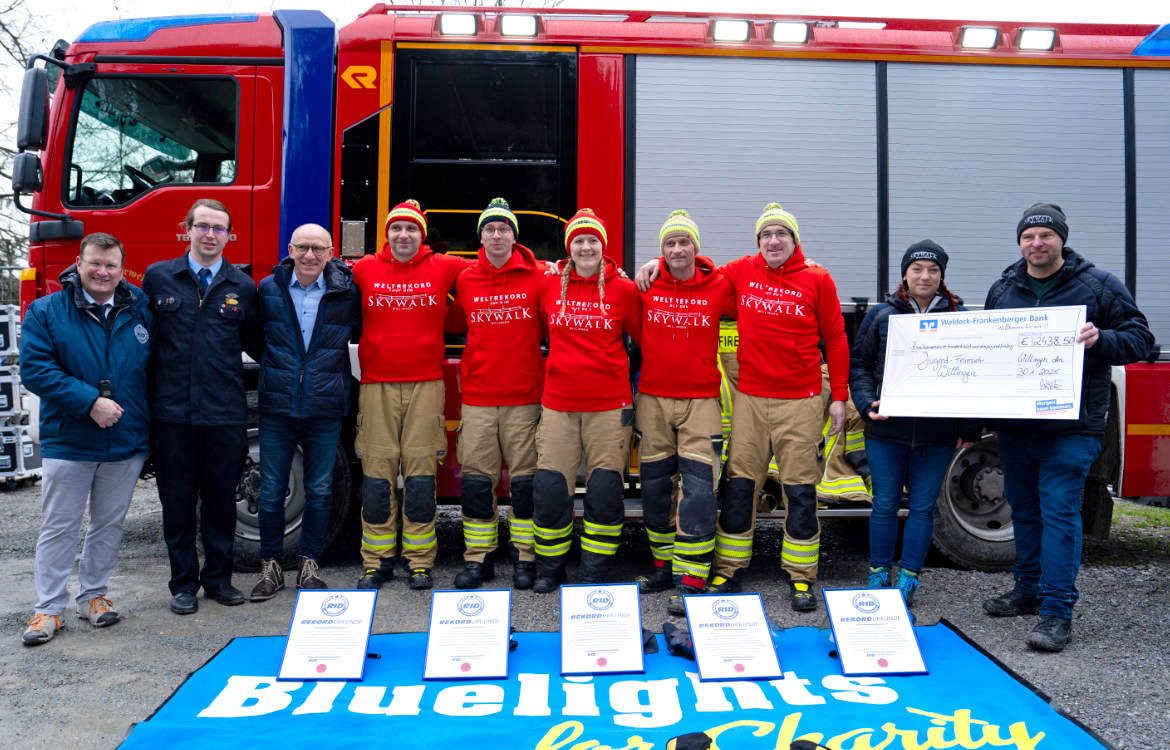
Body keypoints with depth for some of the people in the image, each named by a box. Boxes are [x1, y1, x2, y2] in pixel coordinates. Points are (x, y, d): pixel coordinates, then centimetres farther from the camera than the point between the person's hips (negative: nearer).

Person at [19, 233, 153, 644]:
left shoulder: (140, 311, 3)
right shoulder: (46, 312, -3)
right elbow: (35, 369, -11)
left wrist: (148, 418, 1)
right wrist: (89, 402, -20)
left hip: (127, 441, 2)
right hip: (68, 441, -2)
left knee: (109, 524, 13)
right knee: (59, 527, 5)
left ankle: (93, 595, 27)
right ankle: (49, 607, 15)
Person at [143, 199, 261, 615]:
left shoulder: (242, 286, 6)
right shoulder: (157, 276, 5)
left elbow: (255, 344, 14)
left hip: (226, 413, 1)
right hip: (171, 412, 0)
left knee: (221, 499, 10)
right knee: (178, 501, 8)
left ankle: (218, 578, 25)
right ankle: (184, 583, 22)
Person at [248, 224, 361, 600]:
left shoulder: (347, 291, 0)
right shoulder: (269, 288, 3)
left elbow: (364, 335, 10)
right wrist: (276, 371, 8)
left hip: (325, 410, 0)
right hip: (277, 407, 1)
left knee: (319, 491, 9)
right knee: (271, 491, 6)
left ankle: (308, 564, 24)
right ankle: (271, 566, 21)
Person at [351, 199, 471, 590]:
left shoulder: (443, 268, 7)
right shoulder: (363, 270, 9)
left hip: (426, 385, -1)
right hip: (376, 385, 1)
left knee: (420, 472, -1)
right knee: (377, 472, 2)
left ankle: (420, 561, 9)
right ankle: (377, 560, 12)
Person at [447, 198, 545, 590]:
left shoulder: (538, 276, 0)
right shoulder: (464, 280, 7)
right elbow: (454, 324, 21)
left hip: (525, 396, -2)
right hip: (477, 396, 2)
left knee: (525, 479, 3)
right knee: (476, 478, 5)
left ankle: (526, 557, 15)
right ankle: (478, 557, 17)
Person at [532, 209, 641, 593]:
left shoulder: (623, 289, 0)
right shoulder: (548, 285, 4)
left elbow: (643, 338, 10)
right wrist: (558, 365, 12)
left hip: (610, 405, -1)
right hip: (558, 404, 1)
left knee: (605, 490, 3)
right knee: (549, 488, 2)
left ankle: (595, 572, 18)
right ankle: (549, 568, 21)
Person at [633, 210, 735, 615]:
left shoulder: (719, 287, -1)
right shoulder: (645, 286, 2)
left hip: (701, 401, -2)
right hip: (652, 399, 2)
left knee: (698, 490, -7)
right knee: (654, 486, 9)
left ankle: (691, 581, -1)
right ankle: (664, 566, 25)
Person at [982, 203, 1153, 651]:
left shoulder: (1098, 286, -1)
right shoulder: (1003, 289, 10)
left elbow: (1140, 338, -2)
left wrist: (1102, 340, -23)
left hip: (1070, 428, -5)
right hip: (1014, 425, 5)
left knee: (1059, 511, -8)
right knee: (1024, 510, 15)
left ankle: (1057, 611, -3)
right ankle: (1029, 590, 30)